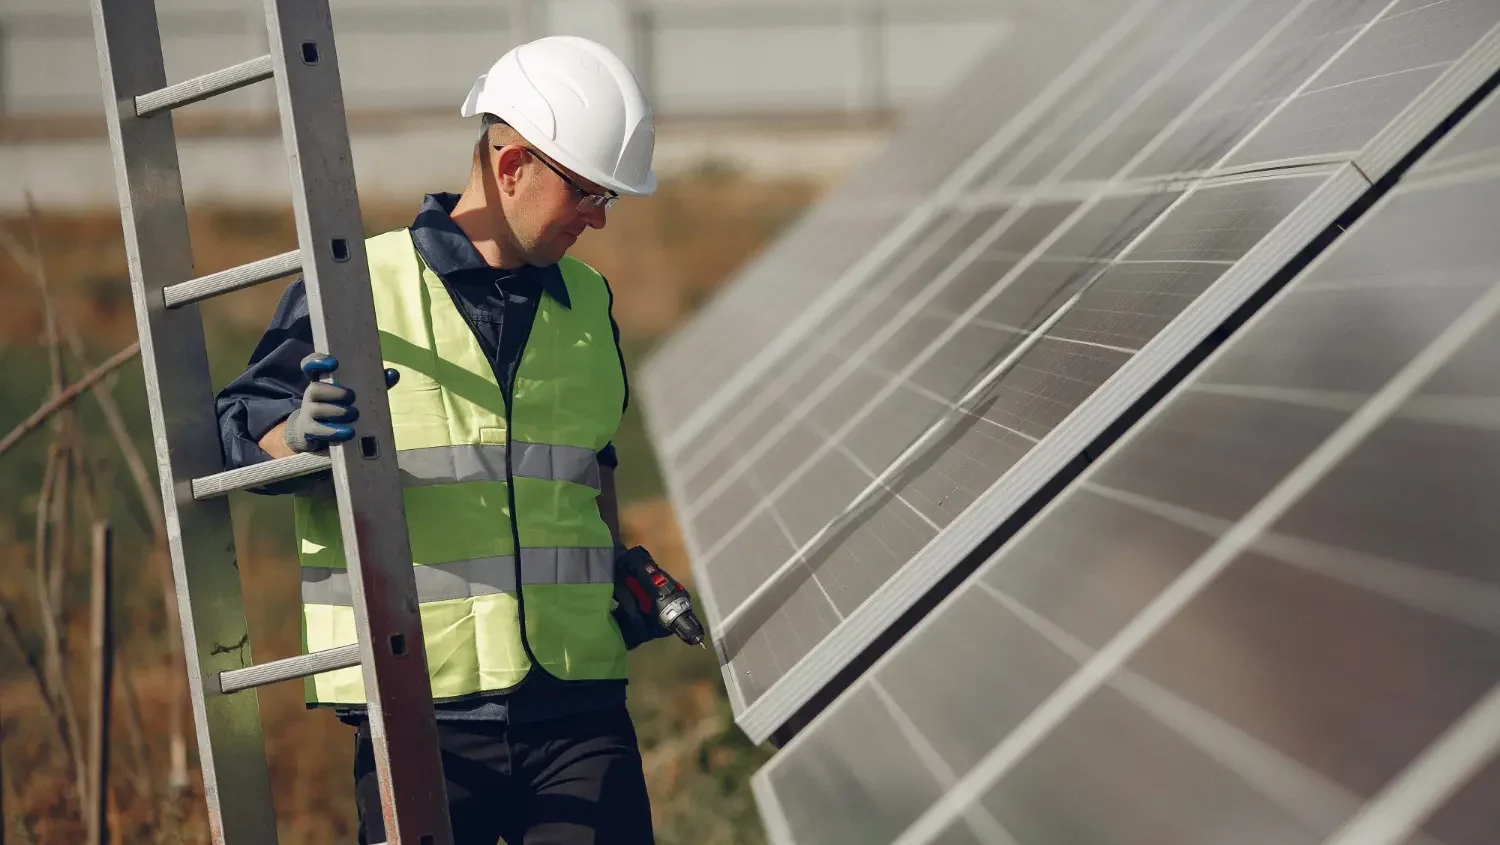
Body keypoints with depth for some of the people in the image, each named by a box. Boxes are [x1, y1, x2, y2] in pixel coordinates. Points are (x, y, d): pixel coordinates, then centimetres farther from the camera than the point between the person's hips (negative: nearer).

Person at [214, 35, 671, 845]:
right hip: (415, 714, -4)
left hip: (576, 701, 4)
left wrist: (621, 570, 18)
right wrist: (297, 433, -24)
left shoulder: (587, 304, 15)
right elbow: (232, 436, -4)